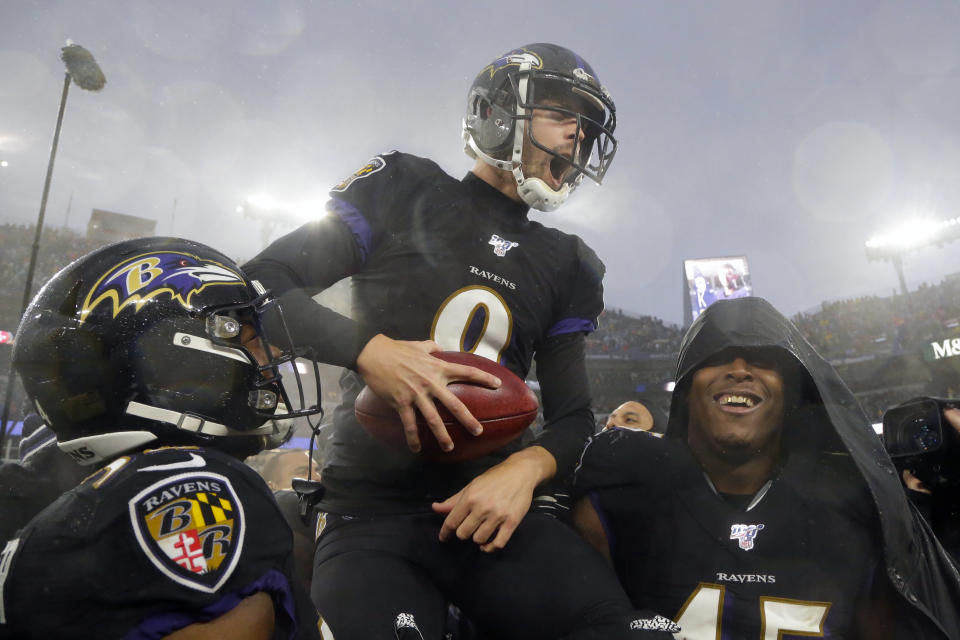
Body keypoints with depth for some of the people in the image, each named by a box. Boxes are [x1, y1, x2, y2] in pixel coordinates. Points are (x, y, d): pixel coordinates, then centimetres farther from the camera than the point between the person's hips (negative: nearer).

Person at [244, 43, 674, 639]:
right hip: (372, 512, -2)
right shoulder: (405, 192, 3)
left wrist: (527, 467, -11)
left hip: (489, 502, 3)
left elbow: (574, 416, 13)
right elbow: (263, 282, -2)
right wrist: (369, 349, -19)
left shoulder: (566, 265, 14)